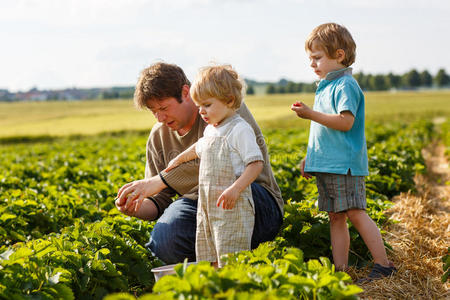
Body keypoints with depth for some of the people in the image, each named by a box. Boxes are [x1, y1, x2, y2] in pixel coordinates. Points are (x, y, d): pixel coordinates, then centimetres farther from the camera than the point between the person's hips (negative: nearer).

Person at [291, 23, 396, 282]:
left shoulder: (345, 85, -10)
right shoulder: (326, 86, 19)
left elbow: (345, 122, -23)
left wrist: (311, 114, -22)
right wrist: (310, 158, 24)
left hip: (345, 165, -9)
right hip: (326, 164, 9)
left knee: (355, 214, -9)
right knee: (335, 217, 8)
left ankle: (384, 265, -2)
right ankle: (341, 271, 11)